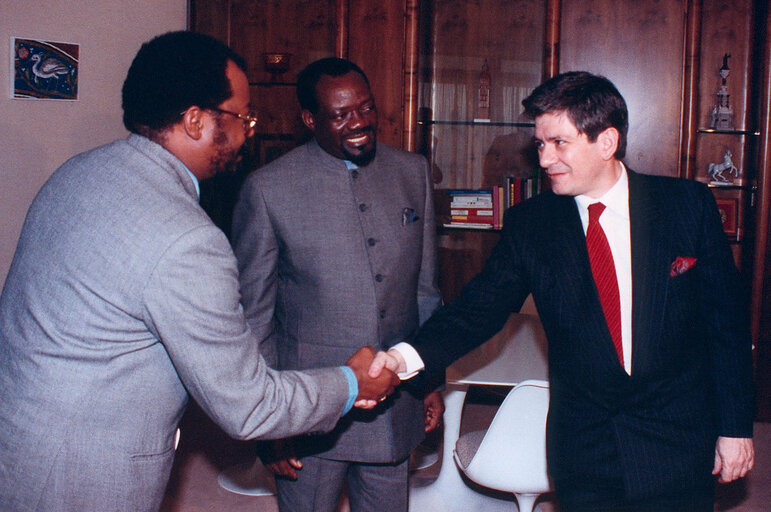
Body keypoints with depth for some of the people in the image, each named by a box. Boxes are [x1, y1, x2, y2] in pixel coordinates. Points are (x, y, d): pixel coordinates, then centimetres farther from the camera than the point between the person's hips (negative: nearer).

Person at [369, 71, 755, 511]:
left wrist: (735, 426, -1)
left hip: (680, 445, 0)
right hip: (582, 451, 1)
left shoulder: (688, 205, -6)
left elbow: (727, 321, -2)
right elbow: (480, 308, -9)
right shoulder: (528, 225, -4)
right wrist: (410, 355, -27)